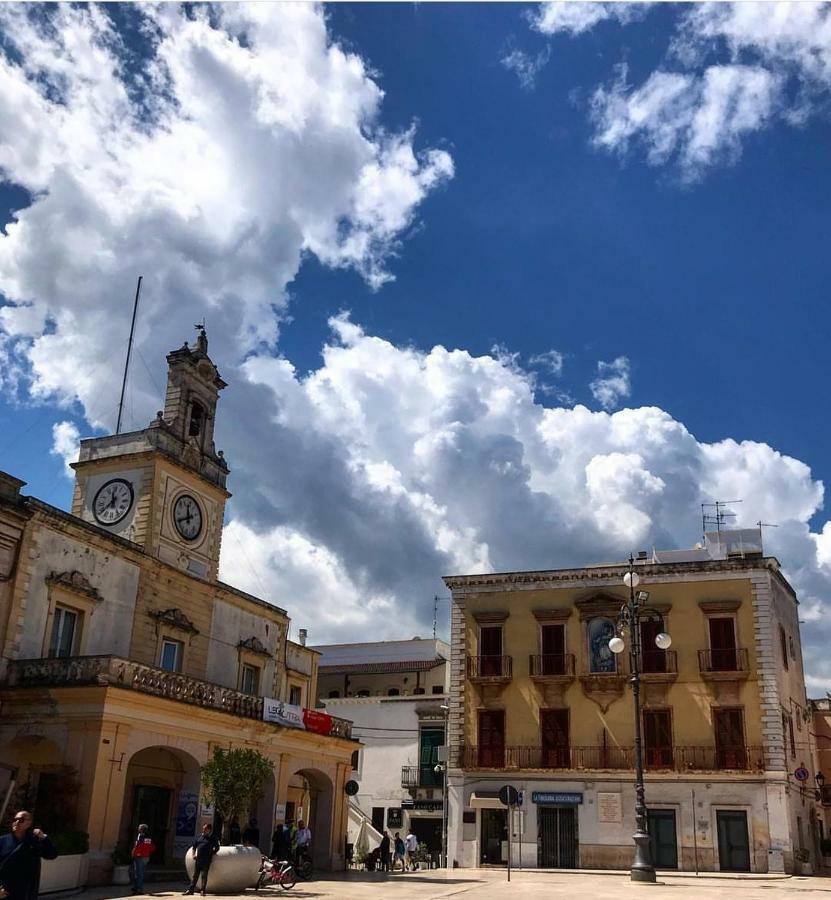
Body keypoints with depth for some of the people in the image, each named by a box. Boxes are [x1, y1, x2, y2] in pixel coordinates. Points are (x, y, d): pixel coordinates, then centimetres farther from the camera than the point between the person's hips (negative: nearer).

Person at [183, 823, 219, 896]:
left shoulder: (213, 838, 0)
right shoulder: (200, 836, 12)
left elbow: (217, 848, 3)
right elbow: (194, 845, 19)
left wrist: (211, 854, -4)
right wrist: (194, 854, 8)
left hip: (206, 860, -4)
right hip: (198, 859, 5)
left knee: (204, 875, -3)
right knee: (195, 874, 8)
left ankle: (203, 890, 2)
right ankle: (191, 889, 13)